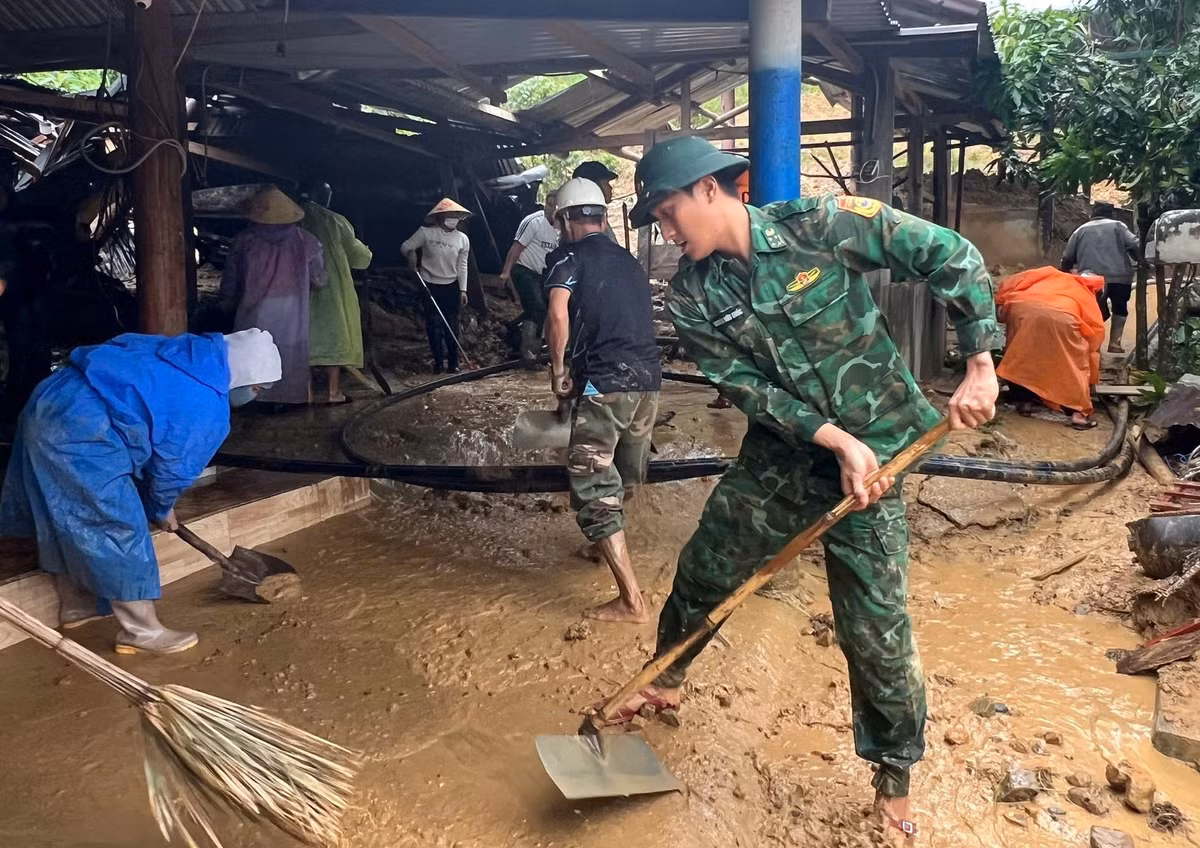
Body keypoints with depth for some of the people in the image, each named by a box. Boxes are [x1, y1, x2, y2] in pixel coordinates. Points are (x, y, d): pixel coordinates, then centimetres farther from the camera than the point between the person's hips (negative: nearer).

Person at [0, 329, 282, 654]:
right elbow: (175, 467, -1)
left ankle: (74, 603, 40)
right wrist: (161, 510, 21)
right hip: (81, 431, -10)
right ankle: (142, 633, 8)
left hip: (50, 403, 10)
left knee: (66, 518, 23)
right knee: (121, 528, -1)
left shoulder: (190, 357, 16)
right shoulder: (209, 408, -10)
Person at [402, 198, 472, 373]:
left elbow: (462, 266, 2)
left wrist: (463, 289, -3)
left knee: (451, 325, 4)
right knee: (433, 325, 0)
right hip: (430, 285, -1)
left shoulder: (463, 239, 0)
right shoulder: (426, 232, -8)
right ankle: (438, 361, 11)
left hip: (451, 287, 2)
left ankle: (453, 362, 13)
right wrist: (410, 252, -29)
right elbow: (406, 245, -5)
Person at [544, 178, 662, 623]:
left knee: (592, 487, -2)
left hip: (605, 383, -7)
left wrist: (558, 370, -6)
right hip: (648, 379, 7)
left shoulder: (568, 256, 1)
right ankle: (611, 546, 49)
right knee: (622, 477, 26)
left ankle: (631, 600, -4)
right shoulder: (628, 260, 21)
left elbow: (558, 313, -17)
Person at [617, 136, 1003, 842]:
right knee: (702, 574, 14)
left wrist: (980, 365, -17)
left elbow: (951, 255, -12)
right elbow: (746, 386, -12)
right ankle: (667, 680, 46)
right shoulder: (693, 298, -4)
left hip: (870, 453, -4)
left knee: (876, 628, -2)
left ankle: (895, 778, 23)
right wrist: (836, 440, -23)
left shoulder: (822, 226, -15)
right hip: (778, 457, 4)